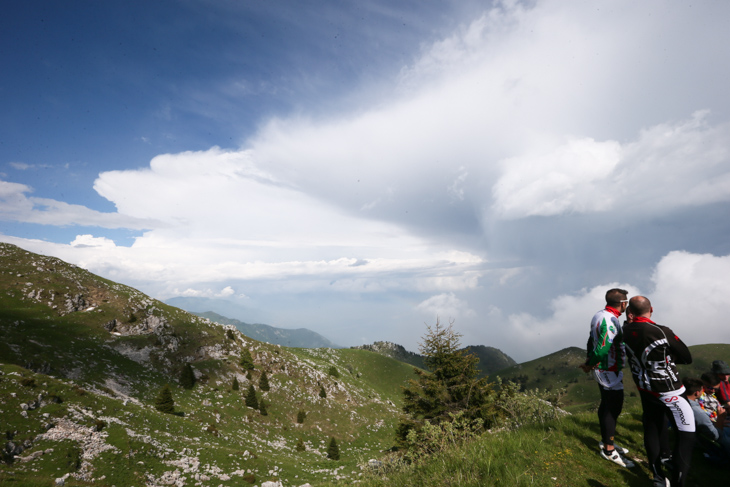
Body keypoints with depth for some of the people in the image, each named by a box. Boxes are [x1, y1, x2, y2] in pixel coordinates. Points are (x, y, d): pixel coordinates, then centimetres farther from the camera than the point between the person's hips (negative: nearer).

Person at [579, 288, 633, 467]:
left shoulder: (599, 315, 8)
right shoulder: (610, 320, -24)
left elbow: (591, 341, 14)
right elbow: (602, 349, -28)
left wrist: (588, 362, 16)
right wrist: (590, 366, -14)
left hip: (602, 371, 10)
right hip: (610, 371, -10)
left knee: (606, 404, 20)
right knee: (613, 407, -1)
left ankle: (606, 441, 34)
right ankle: (609, 450, 10)